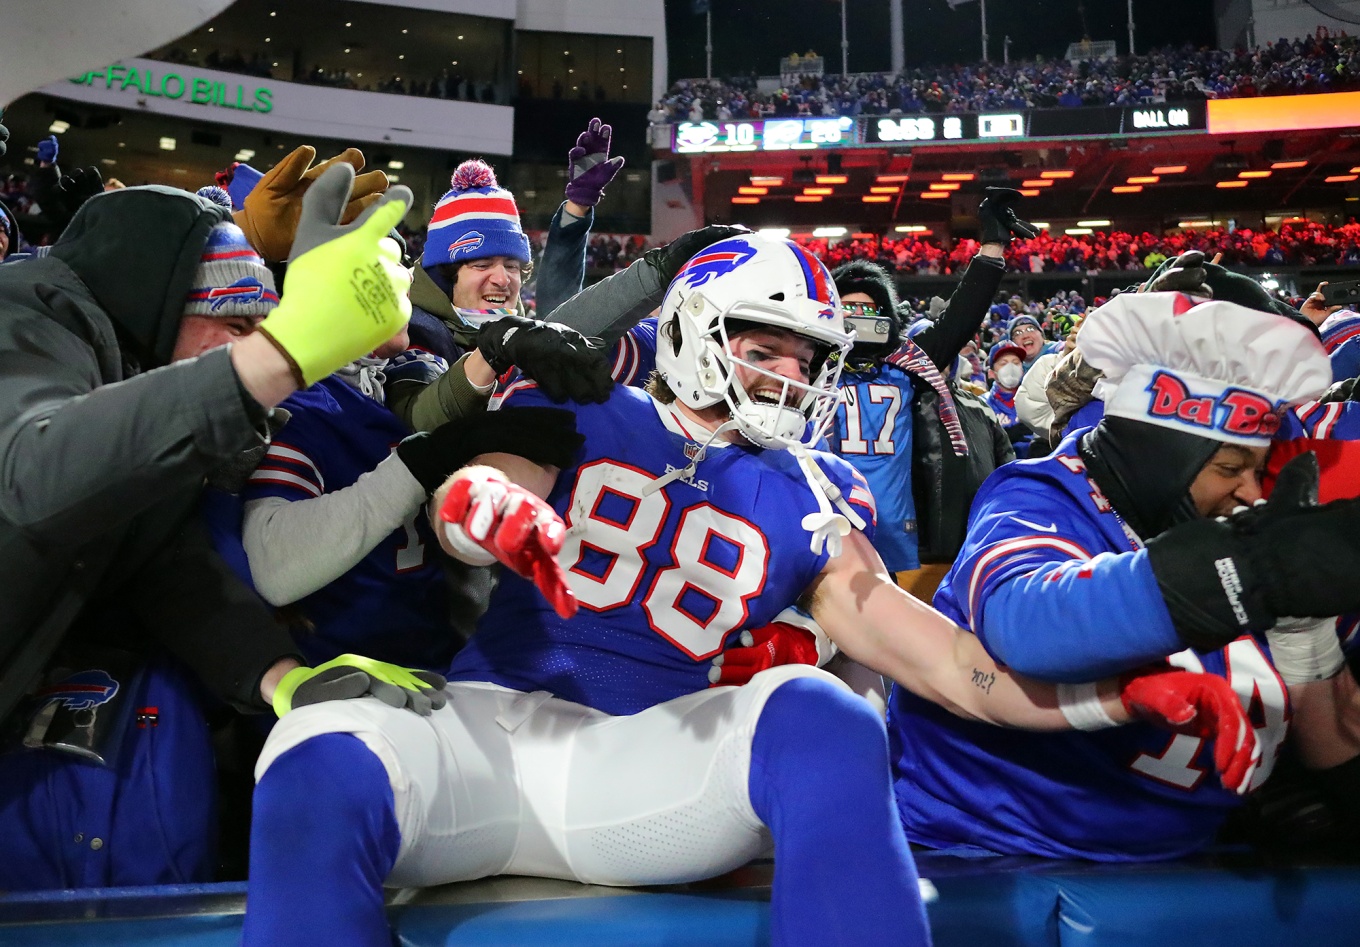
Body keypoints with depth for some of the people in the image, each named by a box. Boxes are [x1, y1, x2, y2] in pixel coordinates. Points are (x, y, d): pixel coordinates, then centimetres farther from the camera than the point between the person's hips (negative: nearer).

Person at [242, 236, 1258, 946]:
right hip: (484, 727, 0)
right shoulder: (578, 412, 8)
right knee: (321, 768, -31)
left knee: (820, 720, -28)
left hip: (642, 757, 1)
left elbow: (914, 641, 2)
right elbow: (479, 488, -10)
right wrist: (488, 504, -37)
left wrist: (1119, 698, -10)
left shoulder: (804, 497, 12)